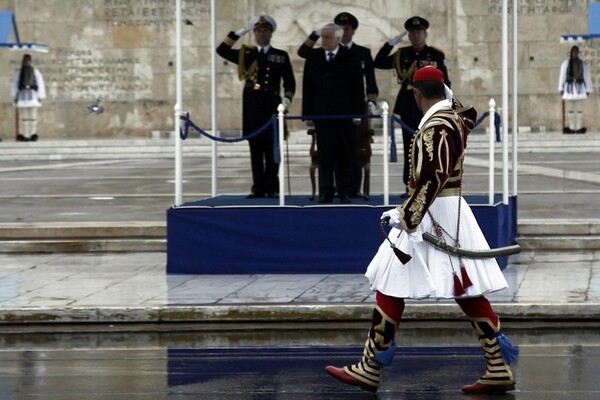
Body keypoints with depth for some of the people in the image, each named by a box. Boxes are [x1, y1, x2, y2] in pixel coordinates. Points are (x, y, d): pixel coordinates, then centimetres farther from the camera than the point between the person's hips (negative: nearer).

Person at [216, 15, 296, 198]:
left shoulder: (281, 56, 9)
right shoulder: (246, 54, 11)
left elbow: (289, 82, 9)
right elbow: (222, 50, 2)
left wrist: (287, 98, -8)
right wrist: (239, 33, 0)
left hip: (272, 107, -1)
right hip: (252, 108, 1)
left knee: (272, 148, -2)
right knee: (256, 150, 3)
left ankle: (272, 188, 2)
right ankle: (258, 188, 6)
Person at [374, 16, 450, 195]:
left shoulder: (436, 55, 3)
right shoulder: (401, 54, 9)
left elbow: (444, 83, 3)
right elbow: (379, 63, 5)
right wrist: (390, 43, -4)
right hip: (408, 110, 2)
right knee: (410, 150, 5)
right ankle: (410, 187, 10)